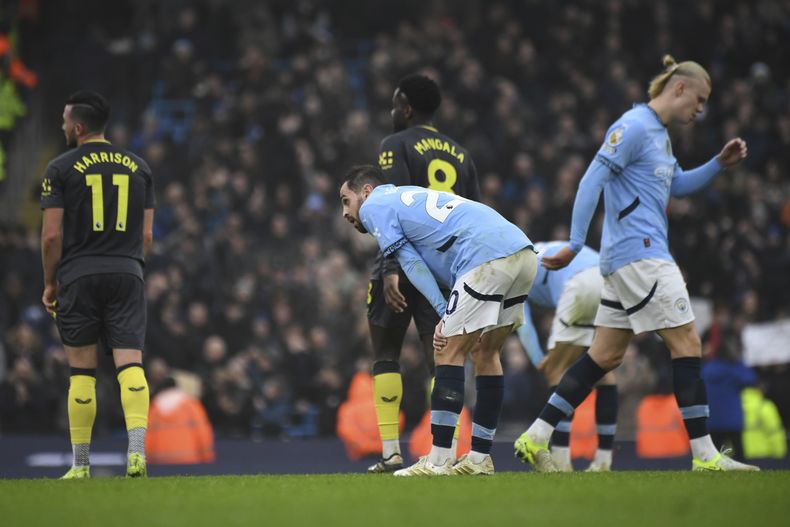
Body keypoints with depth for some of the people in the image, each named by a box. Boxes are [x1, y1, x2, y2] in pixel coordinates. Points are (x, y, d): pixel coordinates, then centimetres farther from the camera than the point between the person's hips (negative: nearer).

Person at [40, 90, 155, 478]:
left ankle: (81, 464, 8)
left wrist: (50, 283, 8)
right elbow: (147, 235, 11)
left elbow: (52, 235, -4)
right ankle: (137, 450, -22)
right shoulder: (138, 167, 11)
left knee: (82, 373, 3)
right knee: (130, 364, -4)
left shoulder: (61, 169, 0)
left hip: (79, 277, -2)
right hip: (127, 274, 2)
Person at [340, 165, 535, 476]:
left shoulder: (373, 206, 11)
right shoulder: (410, 197, 35)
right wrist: (449, 319, 12)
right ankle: (480, 458, 19)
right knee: (485, 352, 17)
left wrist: (444, 313, -1)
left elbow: (411, 264, 2)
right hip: (523, 251, 9)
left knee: (449, 353, -4)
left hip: (487, 258, -9)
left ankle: (439, 460, -6)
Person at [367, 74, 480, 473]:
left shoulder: (396, 146, -3)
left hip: (404, 266, -4)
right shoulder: (459, 154, 15)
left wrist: (390, 270, -20)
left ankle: (391, 453, 1)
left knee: (385, 356, 8)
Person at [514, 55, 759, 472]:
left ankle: (535, 438, 8)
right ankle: (704, 455, -7)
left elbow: (677, 185, 33)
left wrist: (719, 164, 17)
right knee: (687, 344, -8)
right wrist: (576, 245, -21)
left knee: (605, 356, 9)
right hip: (640, 255, -11)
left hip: (626, 260, 11)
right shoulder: (635, 127, -12)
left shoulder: (658, 132, 19)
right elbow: (592, 180, -17)